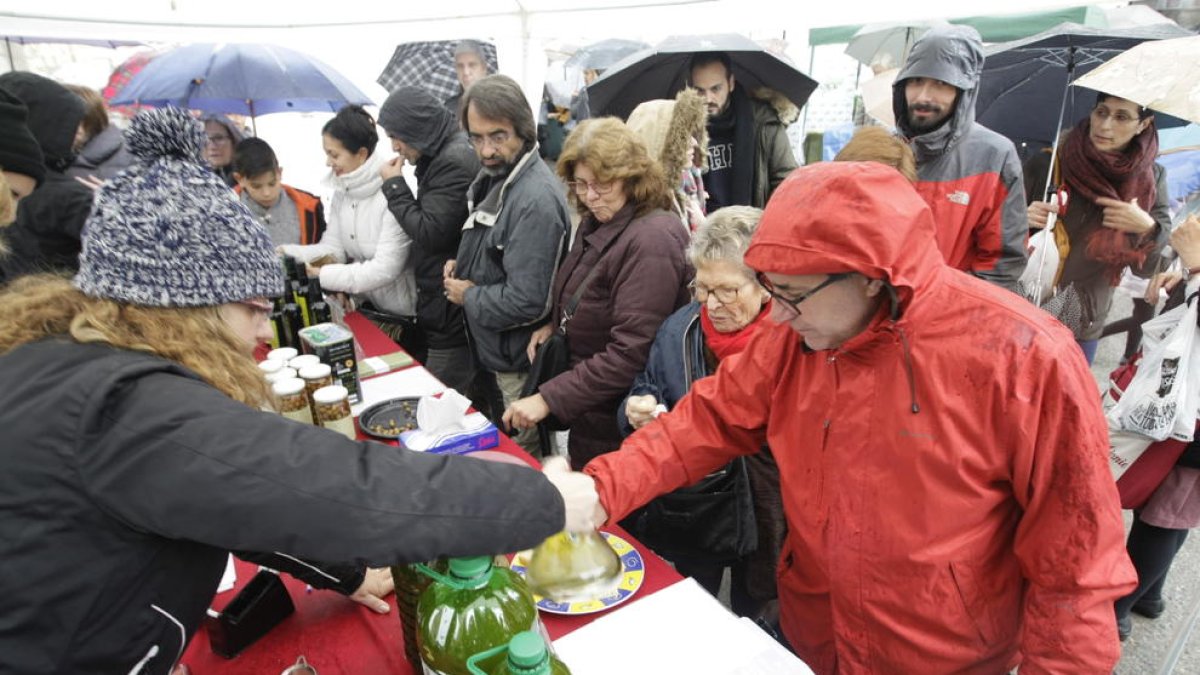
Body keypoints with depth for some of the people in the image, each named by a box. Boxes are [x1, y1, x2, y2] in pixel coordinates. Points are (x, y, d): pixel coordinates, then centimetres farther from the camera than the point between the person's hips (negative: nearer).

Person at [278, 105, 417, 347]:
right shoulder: (341, 192, 3)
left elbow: (385, 268, -25)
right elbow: (333, 248, 2)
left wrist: (323, 275, -25)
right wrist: (286, 254, -14)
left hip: (402, 316, -7)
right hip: (365, 305, 7)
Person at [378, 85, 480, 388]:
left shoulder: (454, 161, -19)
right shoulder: (441, 154, 12)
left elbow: (431, 233, -20)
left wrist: (395, 187, -10)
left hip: (451, 313, -10)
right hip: (441, 304, 10)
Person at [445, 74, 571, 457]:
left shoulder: (535, 200, -27)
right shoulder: (493, 176, 5)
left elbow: (527, 302, -30)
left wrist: (468, 296, -15)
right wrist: (462, 266, 2)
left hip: (517, 367, -10)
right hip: (490, 353, 10)